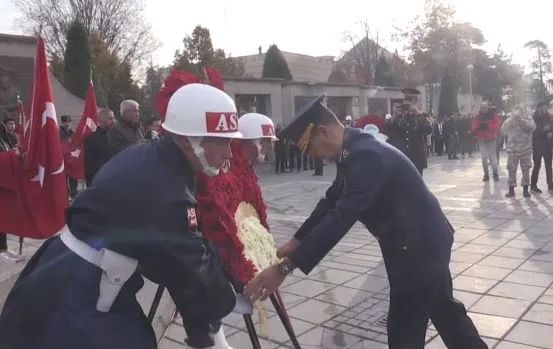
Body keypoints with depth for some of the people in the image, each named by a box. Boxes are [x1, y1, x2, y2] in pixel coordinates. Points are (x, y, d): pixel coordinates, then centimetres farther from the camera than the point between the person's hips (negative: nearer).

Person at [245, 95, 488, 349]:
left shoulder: (366, 155, -29)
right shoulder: (354, 150, 3)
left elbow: (342, 217, -37)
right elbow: (332, 201, 11)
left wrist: (286, 266, -37)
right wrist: (296, 241, 9)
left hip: (421, 243, -10)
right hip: (423, 239, 10)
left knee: (405, 327, 2)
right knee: (443, 308, 26)